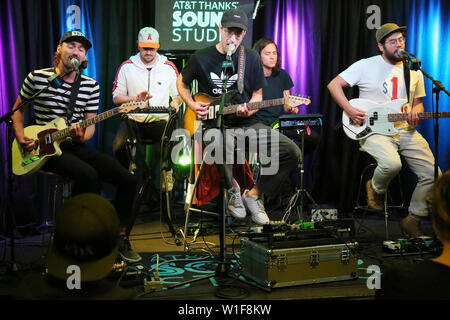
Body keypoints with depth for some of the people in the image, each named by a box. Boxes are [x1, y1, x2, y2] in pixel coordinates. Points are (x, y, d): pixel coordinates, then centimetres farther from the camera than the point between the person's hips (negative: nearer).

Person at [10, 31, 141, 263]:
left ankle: (120, 238, 5)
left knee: (127, 180, -11)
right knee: (88, 175, -33)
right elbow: (18, 109, 12)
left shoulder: (91, 86, 7)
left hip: (76, 146, 4)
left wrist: (82, 137, -15)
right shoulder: (37, 77, -1)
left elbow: (90, 124, 7)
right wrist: (20, 136, -4)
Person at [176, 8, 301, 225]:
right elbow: (182, 82, 14)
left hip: (246, 123, 3)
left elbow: (257, 95, 9)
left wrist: (248, 110, -13)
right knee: (225, 145, -40)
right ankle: (232, 189, -6)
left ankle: (254, 194, 4)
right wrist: (192, 105, -4)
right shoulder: (201, 58, -3)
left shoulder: (251, 59, 2)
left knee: (291, 151, -14)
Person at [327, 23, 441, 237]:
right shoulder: (366, 66, -1)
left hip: (405, 131, 5)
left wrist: (415, 113, -3)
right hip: (373, 131, -5)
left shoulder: (414, 72, 13)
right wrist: (350, 110, -14)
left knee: (432, 174, -10)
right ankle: (376, 188, 2)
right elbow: (334, 85, -1)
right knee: (392, 164, -35)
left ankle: (413, 220, 9)